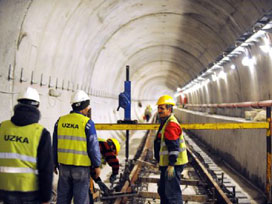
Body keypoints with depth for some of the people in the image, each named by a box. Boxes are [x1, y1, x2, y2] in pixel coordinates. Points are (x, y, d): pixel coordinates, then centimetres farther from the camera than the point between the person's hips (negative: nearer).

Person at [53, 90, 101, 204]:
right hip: (81, 167, -4)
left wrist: (55, 163, 19)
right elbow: (93, 146, -12)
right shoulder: (87, 123, -13)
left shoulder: (60, 121, 2)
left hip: (64, 165, 5)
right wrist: (97, 165, -1)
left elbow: (55, 144, 8)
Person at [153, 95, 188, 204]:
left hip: (173, 164, -11)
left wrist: (171, 165, -26)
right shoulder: (165, 123, 16)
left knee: (172, 192, -6)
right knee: (162, 191, 20)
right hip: (167, 163, 11)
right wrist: (162, 162, 26)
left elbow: (174, 147, -24)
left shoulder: (171, 124, -18)